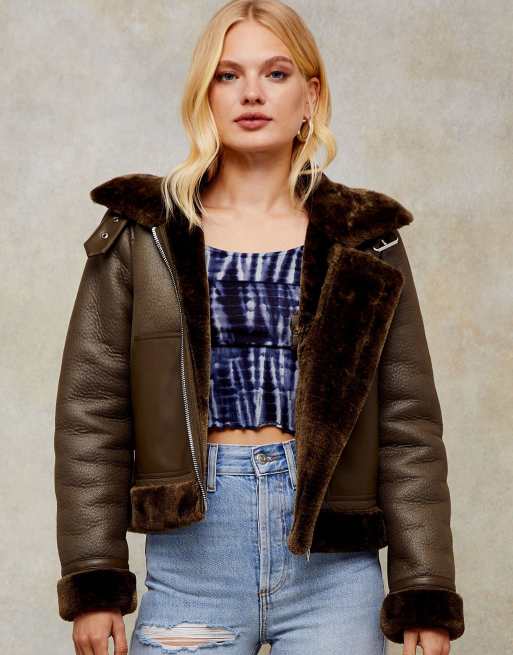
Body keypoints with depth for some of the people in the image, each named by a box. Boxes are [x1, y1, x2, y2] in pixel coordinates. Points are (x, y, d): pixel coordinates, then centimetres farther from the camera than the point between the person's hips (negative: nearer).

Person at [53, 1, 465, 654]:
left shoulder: (365, 240, 7)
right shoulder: (141, 232, 6)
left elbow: (408, 423, 5)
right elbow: (91, 413, 4)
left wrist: (426, 599, 1)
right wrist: (93, 582, -2)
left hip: (333, 573, 0)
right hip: (190, 560, 0)